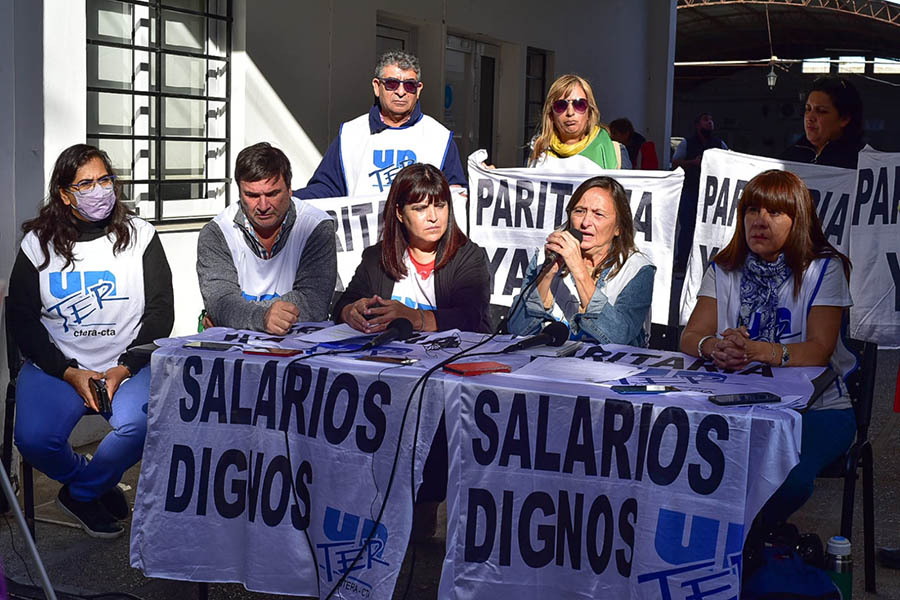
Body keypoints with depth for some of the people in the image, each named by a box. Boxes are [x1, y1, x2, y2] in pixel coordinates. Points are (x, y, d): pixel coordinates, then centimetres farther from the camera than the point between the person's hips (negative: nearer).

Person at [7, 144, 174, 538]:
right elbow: (22, 319, 3)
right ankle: (99, 485, 8)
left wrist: (125, 368, -11)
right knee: (33, 439, -25)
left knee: (137, 426, -30)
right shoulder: (37, 244, 4)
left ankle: (81, 494, 1)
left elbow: (161, 312, 1)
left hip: (128, 364, -1)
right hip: (57, 365, 1)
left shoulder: (140, 237, 3)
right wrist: (69, 373, -9)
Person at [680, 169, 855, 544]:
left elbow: (818, 350, -15)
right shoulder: (724, 270, 10)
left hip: (816, 407, -2)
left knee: (789, 477, -33)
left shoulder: (824, 269, -2)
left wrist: (758, 351, -34)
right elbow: (690, 336, -1)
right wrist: (715, 347, -27)